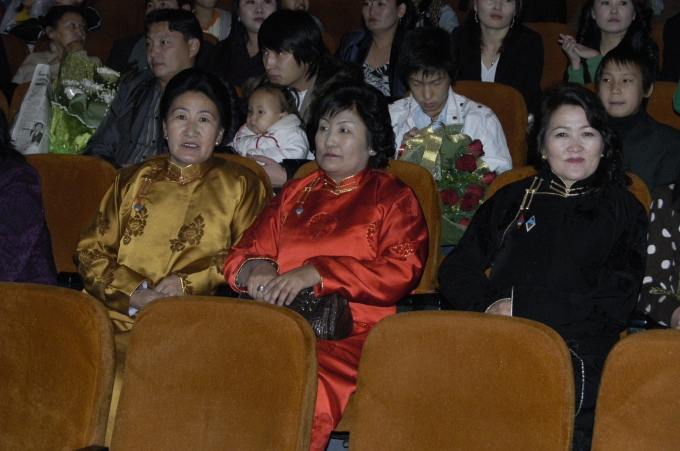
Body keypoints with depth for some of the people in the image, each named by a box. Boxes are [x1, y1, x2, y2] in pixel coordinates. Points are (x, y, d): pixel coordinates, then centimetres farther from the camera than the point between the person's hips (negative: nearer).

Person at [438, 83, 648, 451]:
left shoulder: (623, 210, 17)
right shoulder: (513, 199, 25)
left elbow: (616, 302, 4)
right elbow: (456, 269, 18)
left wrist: (521, 307, -5)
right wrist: (488, 305, -5)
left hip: (576, 351, -3)